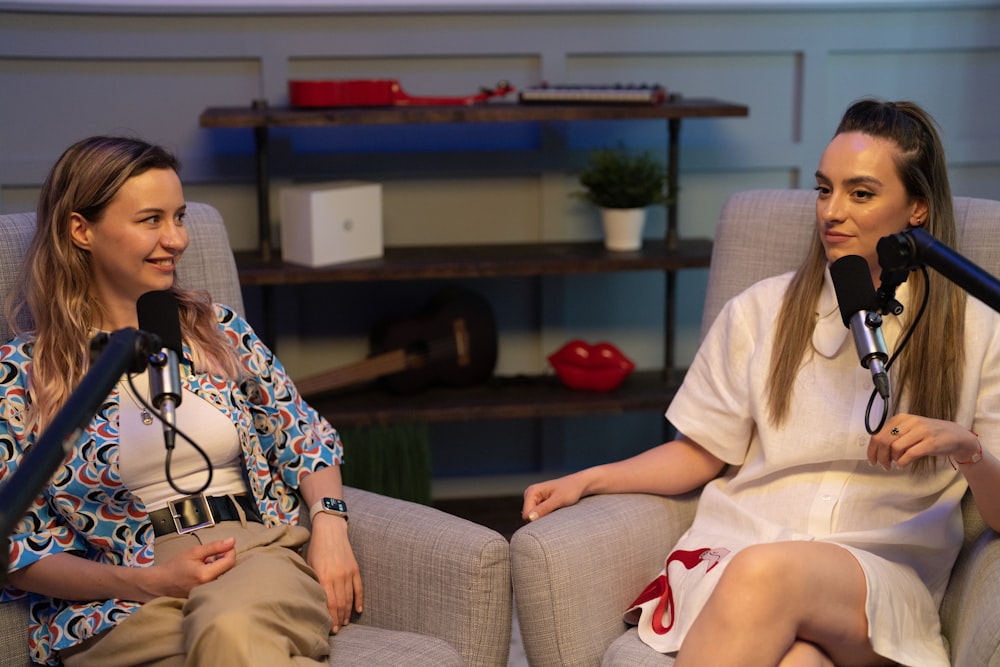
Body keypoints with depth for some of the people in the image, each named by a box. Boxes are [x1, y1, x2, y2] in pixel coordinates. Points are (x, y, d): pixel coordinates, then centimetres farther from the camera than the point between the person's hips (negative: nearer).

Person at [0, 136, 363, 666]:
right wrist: (149, 582, -12)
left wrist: (329, 523, -3)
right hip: (119, 606, -3)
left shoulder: (218, 329, 15)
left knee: (232, 625, -35)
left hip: (258, 552, 3)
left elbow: (304, 435, 18)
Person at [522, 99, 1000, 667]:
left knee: (765, 570, -37)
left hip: (885, 583, 0)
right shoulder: (760, 311, 13)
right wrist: (588, 480, 4)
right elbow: (702, 452, 17)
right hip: (736, 549, 0)